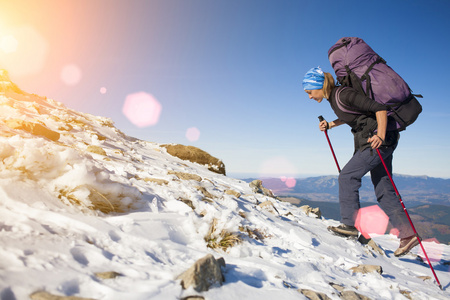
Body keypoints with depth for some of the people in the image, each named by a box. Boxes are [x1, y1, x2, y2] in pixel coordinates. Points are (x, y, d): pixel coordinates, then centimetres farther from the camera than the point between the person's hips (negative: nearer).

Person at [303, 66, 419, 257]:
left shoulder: (343, 95, -20)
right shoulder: (333, 97, 9)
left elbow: (380, 108, -22)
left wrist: (380, 136, -29)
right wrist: (330, 125, 15)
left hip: (380, 140, -10)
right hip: (376, 141, 10)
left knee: (347, 176, -10)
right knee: (383, 190, 8)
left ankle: (349, 224, -3)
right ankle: (408, 234, 12)